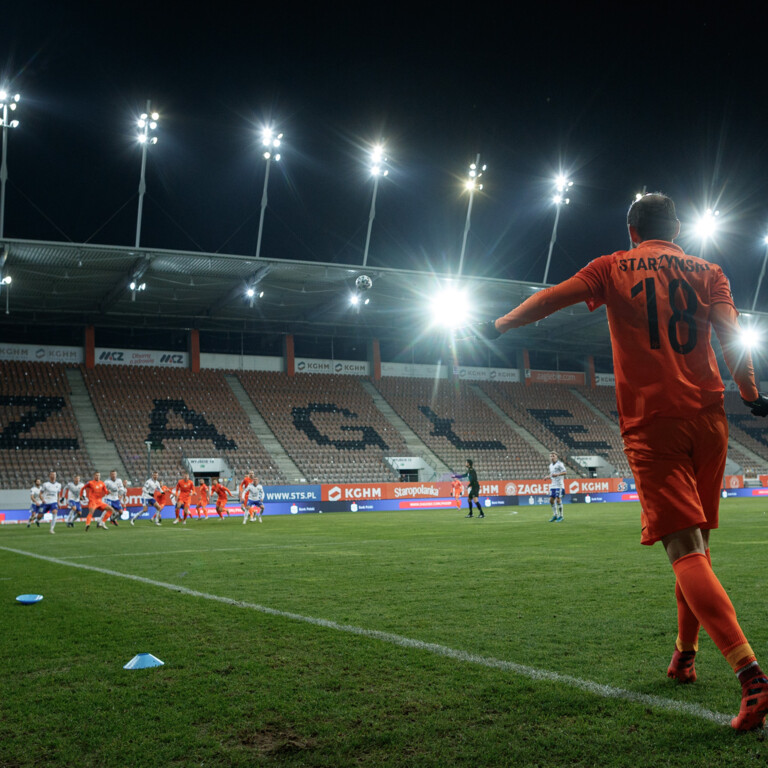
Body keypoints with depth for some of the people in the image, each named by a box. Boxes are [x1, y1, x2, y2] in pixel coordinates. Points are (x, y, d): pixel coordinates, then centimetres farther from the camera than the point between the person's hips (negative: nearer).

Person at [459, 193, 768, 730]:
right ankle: (685, 656, 30)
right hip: (707, 418, 4)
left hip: (651, 423, -3)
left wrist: (494, 328, 18)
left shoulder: (614, 268, 8)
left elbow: (549, 299, 6)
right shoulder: (707, 272, 12)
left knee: (686, 550, -10)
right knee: (698, 542, 18)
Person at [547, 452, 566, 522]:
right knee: (551, 500, 3)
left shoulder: (560, 464, -8)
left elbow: (564, 472, -18)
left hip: (559, 485, -8)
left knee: (558, 500, -10)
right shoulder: (551, 465, 16)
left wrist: (557, 474, -31)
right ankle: (555, 515, 16)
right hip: (552, 485, 8)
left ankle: (560, 516, -1)